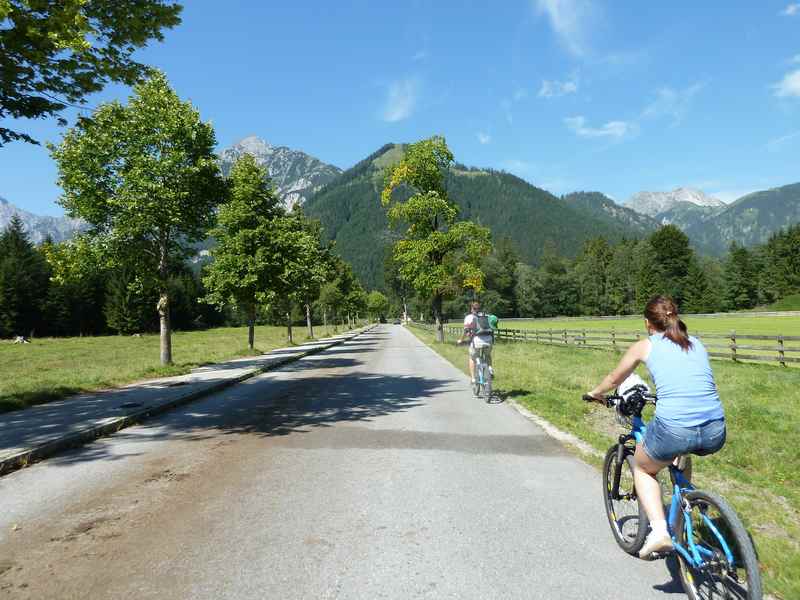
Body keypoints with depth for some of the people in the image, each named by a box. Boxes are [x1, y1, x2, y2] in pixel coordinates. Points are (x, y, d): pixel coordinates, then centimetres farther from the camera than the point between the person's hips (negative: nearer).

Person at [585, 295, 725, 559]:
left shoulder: (645, 346, 9)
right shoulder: (697, 344, 19)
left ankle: (659, 530, 5)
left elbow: (614, 379, 24)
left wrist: (595, 393, 44)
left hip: (673, 430, -4)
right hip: (716, 434, 5)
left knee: (642, 468, 26)